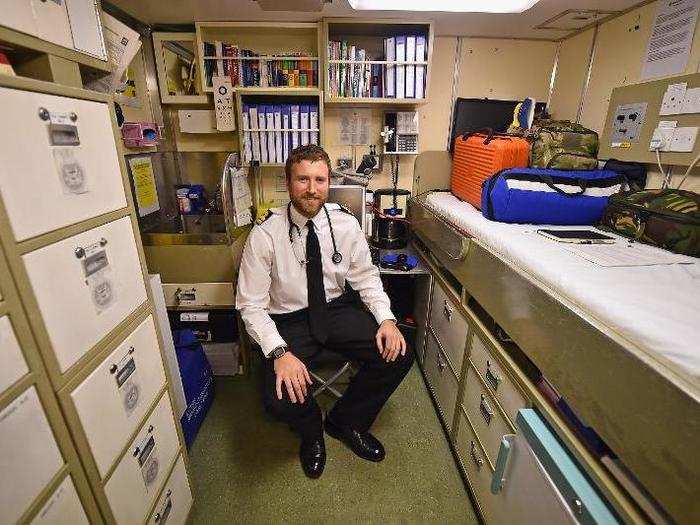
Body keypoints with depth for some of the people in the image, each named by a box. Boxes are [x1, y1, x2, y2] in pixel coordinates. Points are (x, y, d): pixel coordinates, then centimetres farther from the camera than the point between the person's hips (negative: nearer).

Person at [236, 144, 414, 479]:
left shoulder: (346, 224, -6)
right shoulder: (265, 234, -14)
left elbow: (365, 276, 4)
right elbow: (251, 304, -12)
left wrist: (386, 318, -13)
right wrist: (279, 352, -26)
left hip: (338, 310, 3)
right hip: (289, 322, -2)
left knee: (398, 356, -14)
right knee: (280, 399, -25)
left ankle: (345, 421, 16)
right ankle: (312, 433, 17)